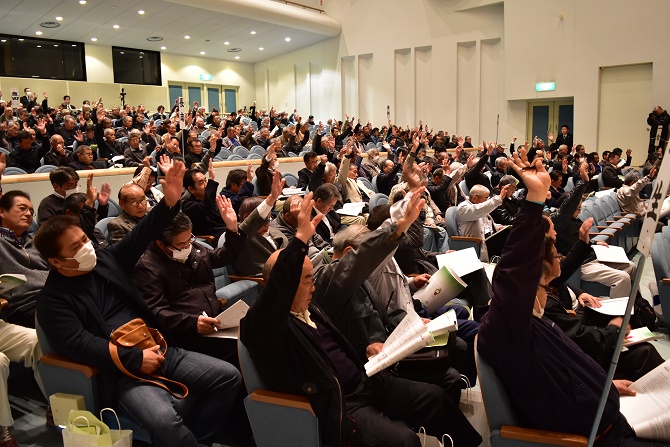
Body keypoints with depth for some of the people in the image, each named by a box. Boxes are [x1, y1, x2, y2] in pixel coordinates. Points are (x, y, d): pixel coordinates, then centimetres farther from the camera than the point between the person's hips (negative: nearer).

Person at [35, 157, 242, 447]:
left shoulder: (105, 260, 12)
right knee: (165, 421, -33)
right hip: (123, 370, -6)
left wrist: (170, 202, -14)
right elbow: (78, 345, -14)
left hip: (158, 348, 6)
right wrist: (135, 359, -21)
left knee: (229, 376, -5)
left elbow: (141, 236, 4)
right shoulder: (53, 299, -3)